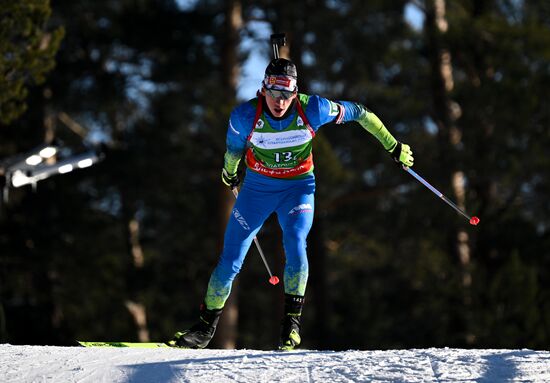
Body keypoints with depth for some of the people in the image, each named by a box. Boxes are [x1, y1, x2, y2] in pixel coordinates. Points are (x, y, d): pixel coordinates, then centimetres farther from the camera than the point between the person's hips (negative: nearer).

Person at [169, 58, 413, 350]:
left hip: (298, 187, -1)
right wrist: (229, 174, 21)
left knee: (295, 244, -27)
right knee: (230, 260, -3)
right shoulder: (244, 116, -21)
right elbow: (233, 150, 2)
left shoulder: (312, 109, -22)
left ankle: (292, 322, -12)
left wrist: (393, 146, 0)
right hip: (257, 187, 1)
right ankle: (206, 327, 13)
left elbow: (358, 113, -8)